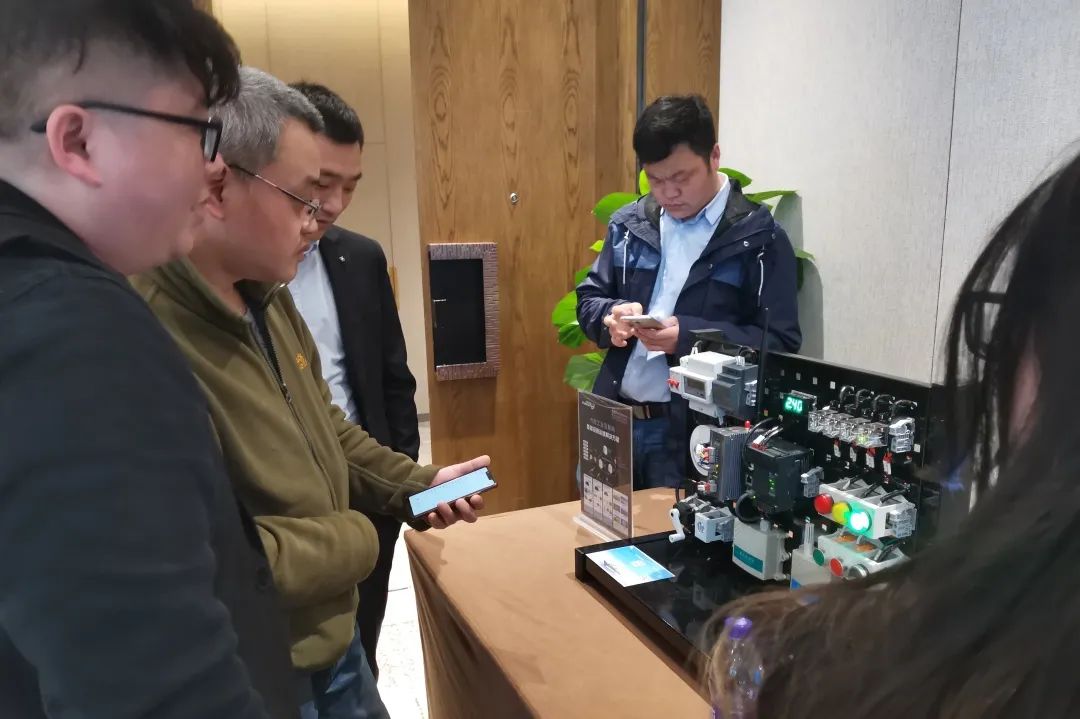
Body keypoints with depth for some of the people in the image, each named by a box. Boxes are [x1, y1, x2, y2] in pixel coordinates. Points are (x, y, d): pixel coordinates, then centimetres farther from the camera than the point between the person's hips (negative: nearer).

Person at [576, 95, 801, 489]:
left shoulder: (759, 238, -7)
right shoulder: (629, 224, 6)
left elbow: (779, 344, -9)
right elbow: (588, 300, 13)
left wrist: (688, 335, -22)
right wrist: (612, 315, -11)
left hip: (696, 432, -4)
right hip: (616, 420, 5)